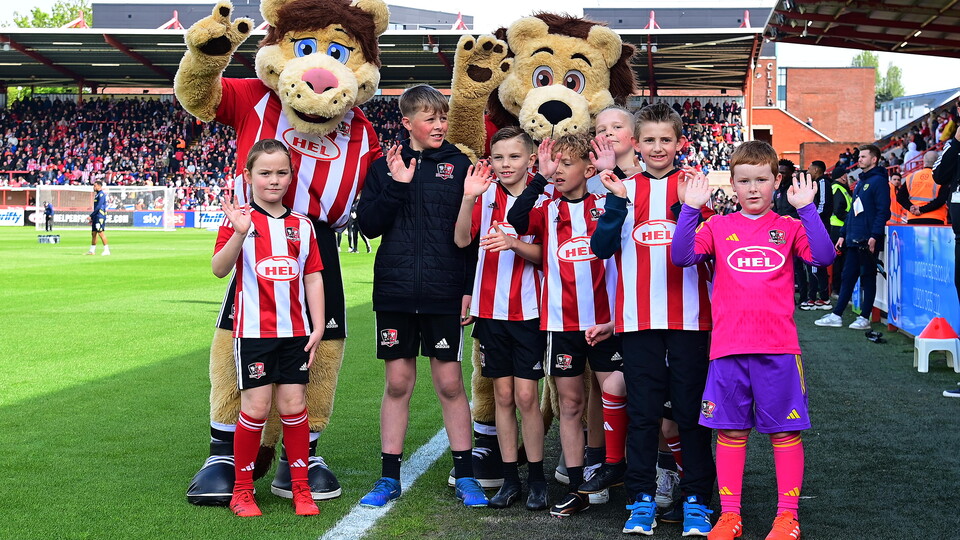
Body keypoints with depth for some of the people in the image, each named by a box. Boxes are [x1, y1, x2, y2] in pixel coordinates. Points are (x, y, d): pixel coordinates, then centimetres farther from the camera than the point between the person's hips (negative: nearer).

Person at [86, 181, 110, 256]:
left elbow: (98, 207, -19)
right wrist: (92, 218, 20)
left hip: (100, 216, -10)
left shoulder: (101, 194, -12)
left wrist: (91, 216, -17)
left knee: (101, 232, -11)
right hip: (96, 217, 10)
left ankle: (107, 250, -8)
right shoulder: (97, 194, 19)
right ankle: (92, 250, 14)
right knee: (93, 233, 10)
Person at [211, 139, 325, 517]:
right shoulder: (239, 219, -3)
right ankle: (242, 490, 13)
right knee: (255, 407, -2)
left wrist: (317, 327, 4)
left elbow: (313, 277, 10)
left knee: (294, 406, 5)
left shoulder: (302, 225, 8)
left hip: (295, 331, 3)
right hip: (254, 330, -3)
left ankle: (301, 488, 16)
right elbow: (219, 269, -14)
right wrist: (239, 233, -29)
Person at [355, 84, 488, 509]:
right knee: (397, 382, 7)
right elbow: (368, 224, 0)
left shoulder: (459, 165, 3)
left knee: (450, 382, 3)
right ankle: (389, 478, 15)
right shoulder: (385, 167, 7)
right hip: (395, 293, 1)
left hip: (444, 294, -1)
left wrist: (470, 288, -3)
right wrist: (397, 186, -12)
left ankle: (465, 476, 13)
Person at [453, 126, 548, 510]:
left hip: (528, 310, -2)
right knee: (503, 395, 8)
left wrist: (513, 243, -24)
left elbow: (544, 254, -6)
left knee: (525, 395, -3)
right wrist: (468, 198, -24)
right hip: (491, 308, 3)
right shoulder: (485, 197, 4)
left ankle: (537, 479, 10)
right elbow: (461, 240, -10)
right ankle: (510, 478, 16)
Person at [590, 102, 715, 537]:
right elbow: (601, 247, -2)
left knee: (691, 410, 5)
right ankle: (642, 500, 14)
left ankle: (696, 500, 13)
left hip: (689, 317, -1)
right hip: (639, 318, 1)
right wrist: (618, 202, -15)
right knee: (642, 411, 6)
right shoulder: (626, 188, 7)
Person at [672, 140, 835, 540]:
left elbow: (824, 256, -11)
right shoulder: (718, 227, 6)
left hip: (778, 347, 0)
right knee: (731, 431, 7)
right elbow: (682, 256, -8)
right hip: (728, 347, 1)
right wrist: (690, 208, -15)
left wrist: (806, 208, -16)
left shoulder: (789, 227, 5)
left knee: (785, 431, 5)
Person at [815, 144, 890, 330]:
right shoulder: (860, 182, 20)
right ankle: (836, 315, 10)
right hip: (853, 240, 8)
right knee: (847, 277, 8)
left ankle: (864, 318, 5)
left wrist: (874, 236, -22)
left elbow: (883, 211, -15)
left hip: (868, 240, -8)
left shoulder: (878, 181, -7)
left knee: (868, 278, 0)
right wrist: (843, 234, 19)